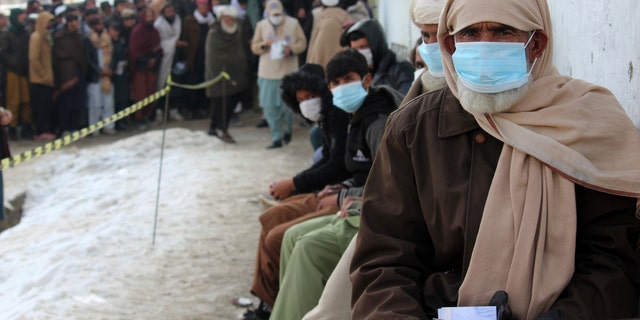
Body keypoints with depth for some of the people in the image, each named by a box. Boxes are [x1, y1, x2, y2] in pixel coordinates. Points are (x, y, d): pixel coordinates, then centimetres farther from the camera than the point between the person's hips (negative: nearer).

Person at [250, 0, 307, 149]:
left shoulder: (293, 23, 0)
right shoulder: (261, 25, 5)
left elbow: (302, 42, 5)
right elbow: (254, 47, 9)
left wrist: (291, 49, -14)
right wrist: (264, 45, -13)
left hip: (288, 71, -2)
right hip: (268, 72, 2)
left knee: (288, 105, -2)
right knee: (269, 107, -1)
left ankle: (288, 130, 27)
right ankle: (276, 138, 10)